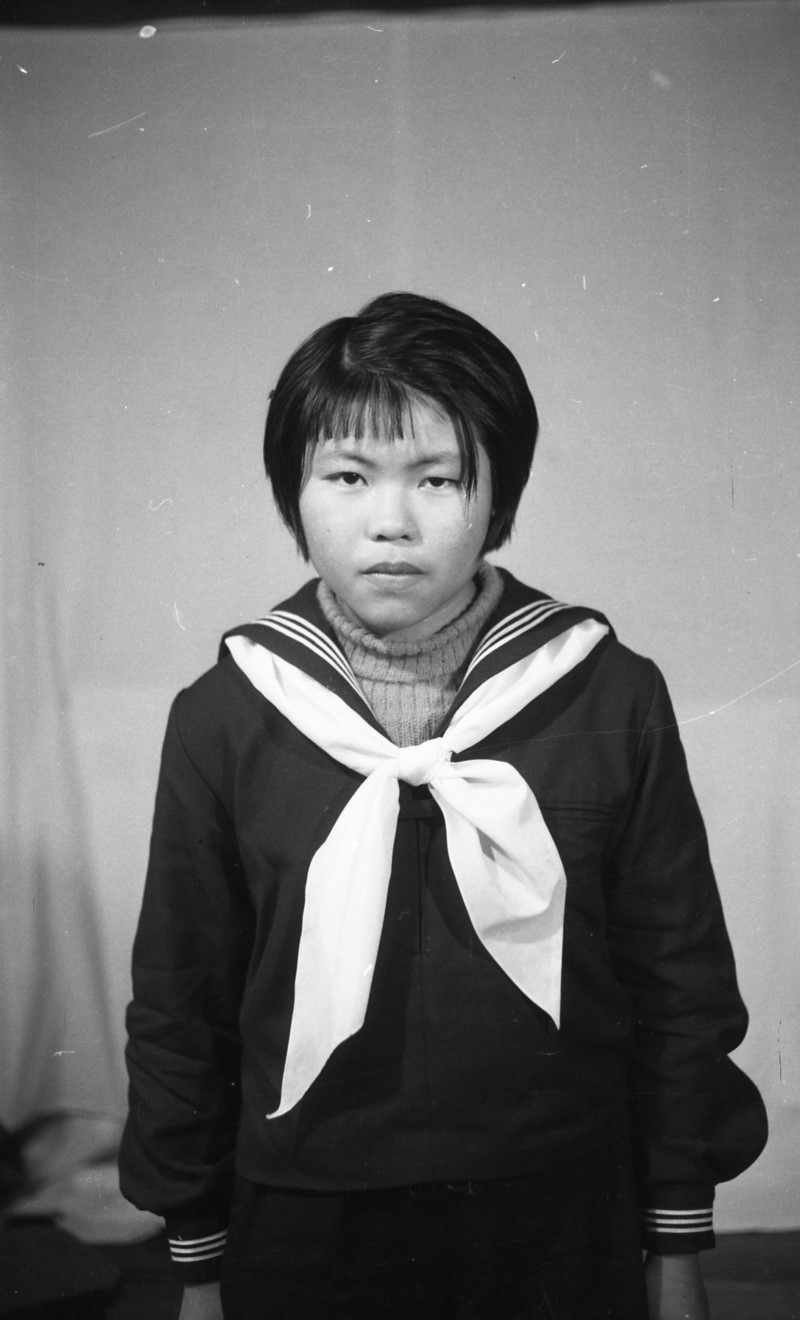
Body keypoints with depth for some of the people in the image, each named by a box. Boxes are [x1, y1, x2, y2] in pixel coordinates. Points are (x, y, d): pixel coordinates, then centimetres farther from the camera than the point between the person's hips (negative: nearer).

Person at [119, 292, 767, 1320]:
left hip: (564, 1224, 0)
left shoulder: (613, 698, -9)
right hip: (305, 1233, 0)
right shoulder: (223, 717, -8)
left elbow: (680, 982, -1)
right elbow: (179, 1007, 0)